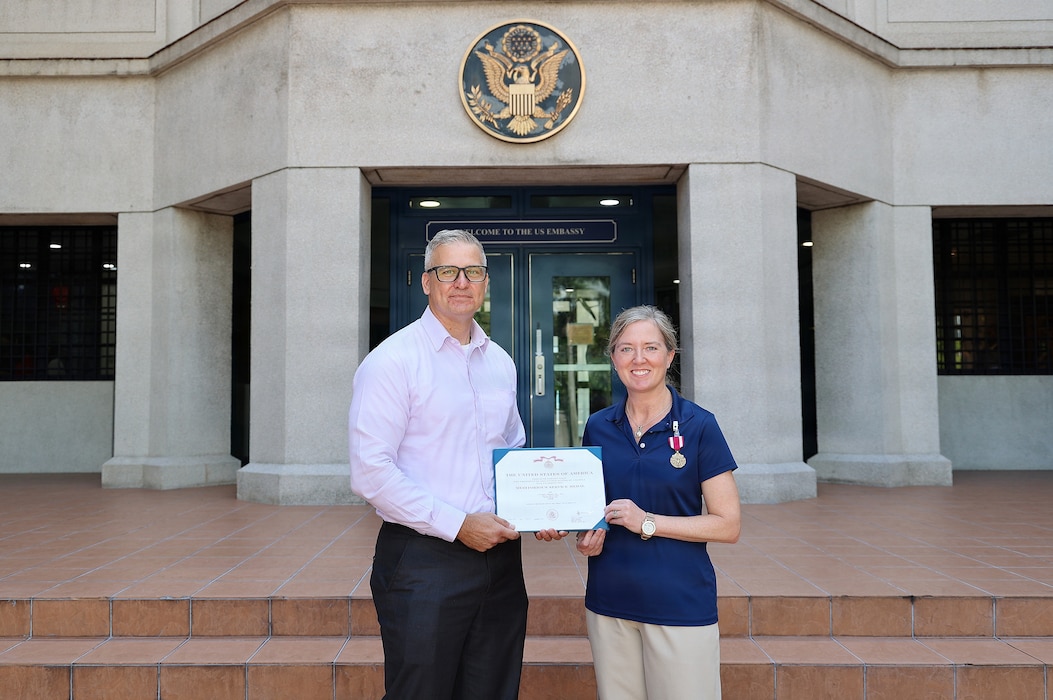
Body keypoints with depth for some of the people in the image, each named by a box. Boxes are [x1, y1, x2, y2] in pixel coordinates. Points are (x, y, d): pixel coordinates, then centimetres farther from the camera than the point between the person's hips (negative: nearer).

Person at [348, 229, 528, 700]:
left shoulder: (500, 362, 11)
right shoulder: (393, 360, -9)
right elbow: (370, 474, -16)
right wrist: (458, 525, -17)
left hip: (499, 555, 6)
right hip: (424, 560, -6)